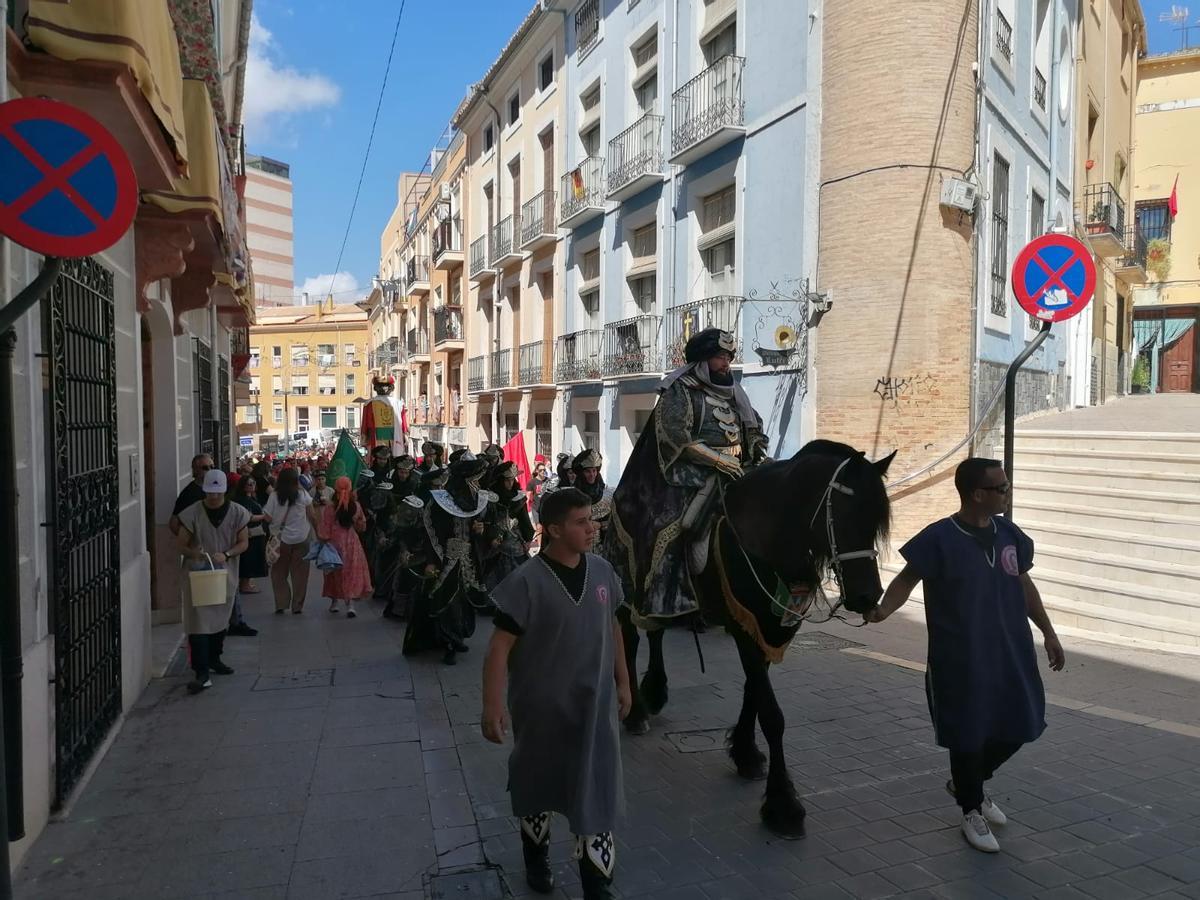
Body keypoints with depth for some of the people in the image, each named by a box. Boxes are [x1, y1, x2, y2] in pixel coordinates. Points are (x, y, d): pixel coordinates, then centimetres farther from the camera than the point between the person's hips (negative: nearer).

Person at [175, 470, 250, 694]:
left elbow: (243, 542, 3)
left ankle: (214, 659, 37)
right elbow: (180, 544, -2)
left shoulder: (237, 513, -2)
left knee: (220, 619, 16)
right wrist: (193, 553, -22)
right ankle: (202, 673, -9)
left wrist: (226, 554, -15)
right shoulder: (192, 513, -8)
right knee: (198, 622, -10)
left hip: (226, 573, 3)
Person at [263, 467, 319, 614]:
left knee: (279, 573, 12)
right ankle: (297, 606, 12)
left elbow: (268, 518, -8)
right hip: (300, 540, 0)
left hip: (280, 540, 0)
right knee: (299, 573, 8)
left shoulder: (274, 497, -7)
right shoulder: (303, 495, -6)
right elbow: (312, 517, -2)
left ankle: (281, 604, 10)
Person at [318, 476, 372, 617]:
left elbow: (324, 530, -10)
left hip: (335, 542, -1)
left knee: (335, 573, 14)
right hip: (352, 542, 1)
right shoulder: (356, 506, -5)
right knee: (352, 573, 4)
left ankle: (334, 602, 25)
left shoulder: (329, 508, -12)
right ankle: (350, 605, -6)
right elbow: (362, 526, 8)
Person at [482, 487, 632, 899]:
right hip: (542, 707, -3)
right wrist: (493, 705, -23)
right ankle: (536, 856, 46)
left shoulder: (601, 571, -4)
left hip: (594, 705, 3)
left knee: (597, 793, 5)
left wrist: (622, 681, 13)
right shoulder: (527, 581, -20)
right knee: (537, 785, 19)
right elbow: (500, 645, -18)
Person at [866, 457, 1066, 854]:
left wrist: (1048, 632, 15)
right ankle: (972, 810, 30)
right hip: (960, 660, -6)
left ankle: (966, 782, 41)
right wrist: (882, 609, -31)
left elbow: (1024, 584, 14)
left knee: (1018, 726, 14)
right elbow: (907, 578, -13)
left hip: (1011, 654, 6)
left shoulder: (1010, 534, 3)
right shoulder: (939, 538, -16)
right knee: (967, 734, 6)